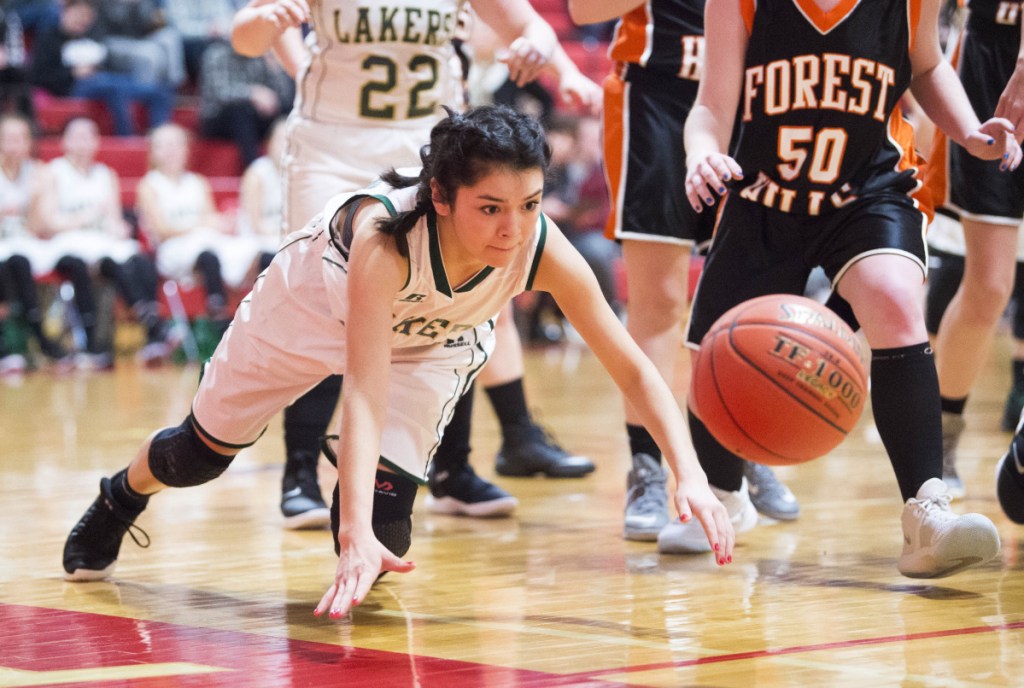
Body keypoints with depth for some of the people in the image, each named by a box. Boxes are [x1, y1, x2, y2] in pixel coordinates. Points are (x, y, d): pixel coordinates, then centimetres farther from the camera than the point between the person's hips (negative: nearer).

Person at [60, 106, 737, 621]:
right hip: (314, 301, -2)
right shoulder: (383, 233, -46)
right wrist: (354, 536, -61)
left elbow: (634, 369, -32)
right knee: (199, 455, 16)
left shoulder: (543, 249, -38)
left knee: (383, 519, -13)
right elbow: (365, 392, -51)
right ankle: (118, 500, 50)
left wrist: (690, 474, -46)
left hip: (431, 340, 2)